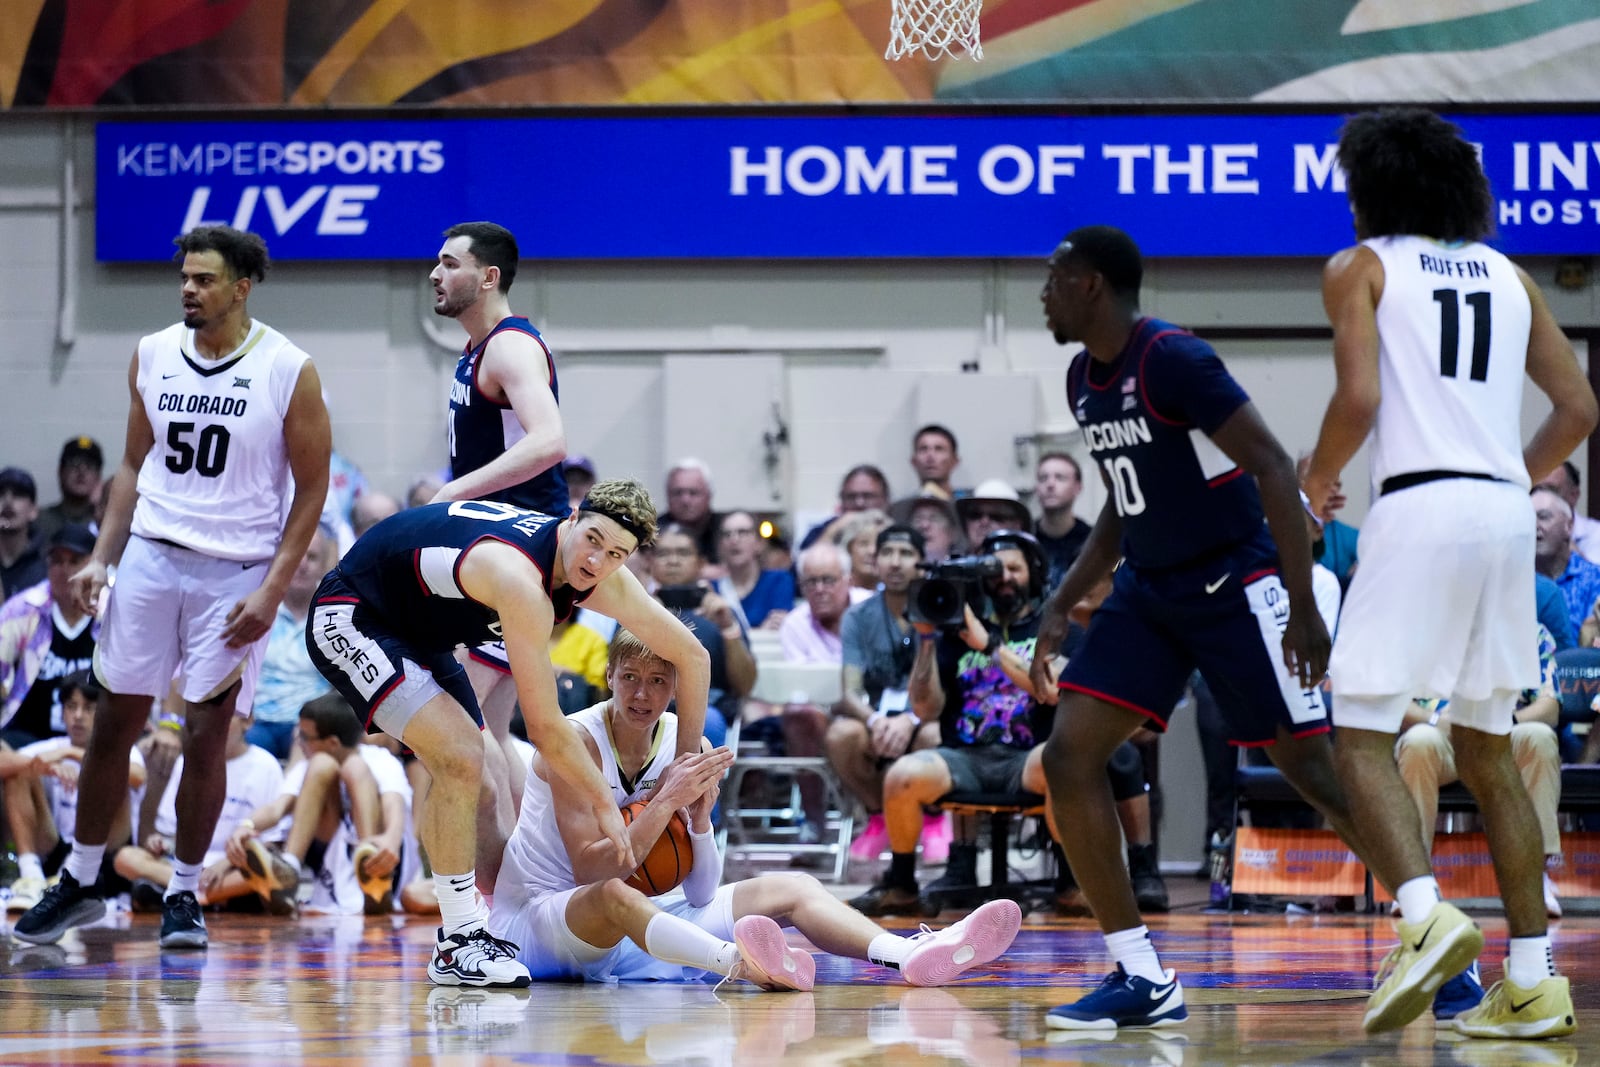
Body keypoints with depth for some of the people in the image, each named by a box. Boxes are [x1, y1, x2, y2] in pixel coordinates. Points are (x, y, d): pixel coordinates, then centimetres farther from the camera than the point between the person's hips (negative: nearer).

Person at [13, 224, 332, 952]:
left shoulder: (287, 372, -8)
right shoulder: (152, 357, 5)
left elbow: (311, 488, -5)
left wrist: (272, 590, -12)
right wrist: (102, 557, 4)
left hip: (235, 574, -4)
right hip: (151, 556, 4)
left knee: (205, 733, -3)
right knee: (114, 721, 5)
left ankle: (183, 895, 11)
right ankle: (80, 881, 17)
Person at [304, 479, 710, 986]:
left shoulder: (605, 580, -10)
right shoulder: (521, 578, -34)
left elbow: (691, 655, 4)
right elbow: (543, 725, -30)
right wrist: (606, 806, -19)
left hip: (419, 633, 9)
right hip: (349, 618, -9)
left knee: (463, 780, 14)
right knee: (461, 759, -21)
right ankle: (459, 942, -12)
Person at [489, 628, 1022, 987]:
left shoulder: (691, 748, 1)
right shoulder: (577, 740, -14)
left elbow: (701, 893, -2)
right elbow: (590, 871, -23)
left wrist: (700, 817, -19)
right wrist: (667, 801, -27)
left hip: (639, 925, 7)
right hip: (537, 916, -6)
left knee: (792, 888, -6)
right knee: (613, 897, -41)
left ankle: (911, 955, -33)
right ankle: (739, 963, -68)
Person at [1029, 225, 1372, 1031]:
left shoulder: (1173, 359, -19)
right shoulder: (1084, 379, 9)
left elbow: (1273, 467, -21)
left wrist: (1303, 606, -25)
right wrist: (1062, 607, 12)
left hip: (1234, 585, -8)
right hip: (1149, 591, 8)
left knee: (1313, 772, -7)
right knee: (1068, 758, -5)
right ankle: (1143, 980, -2)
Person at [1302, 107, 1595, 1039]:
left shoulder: (1360, 268, 3)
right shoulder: (1508, 275, 18)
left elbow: (1358, 399, -10)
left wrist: (1319, 478, 7)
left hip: (1420, 508, -6)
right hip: (1508, 512, 6)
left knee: (1361, 735, -3)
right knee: (1488, 752, 13)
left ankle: (1427, 915, -26)